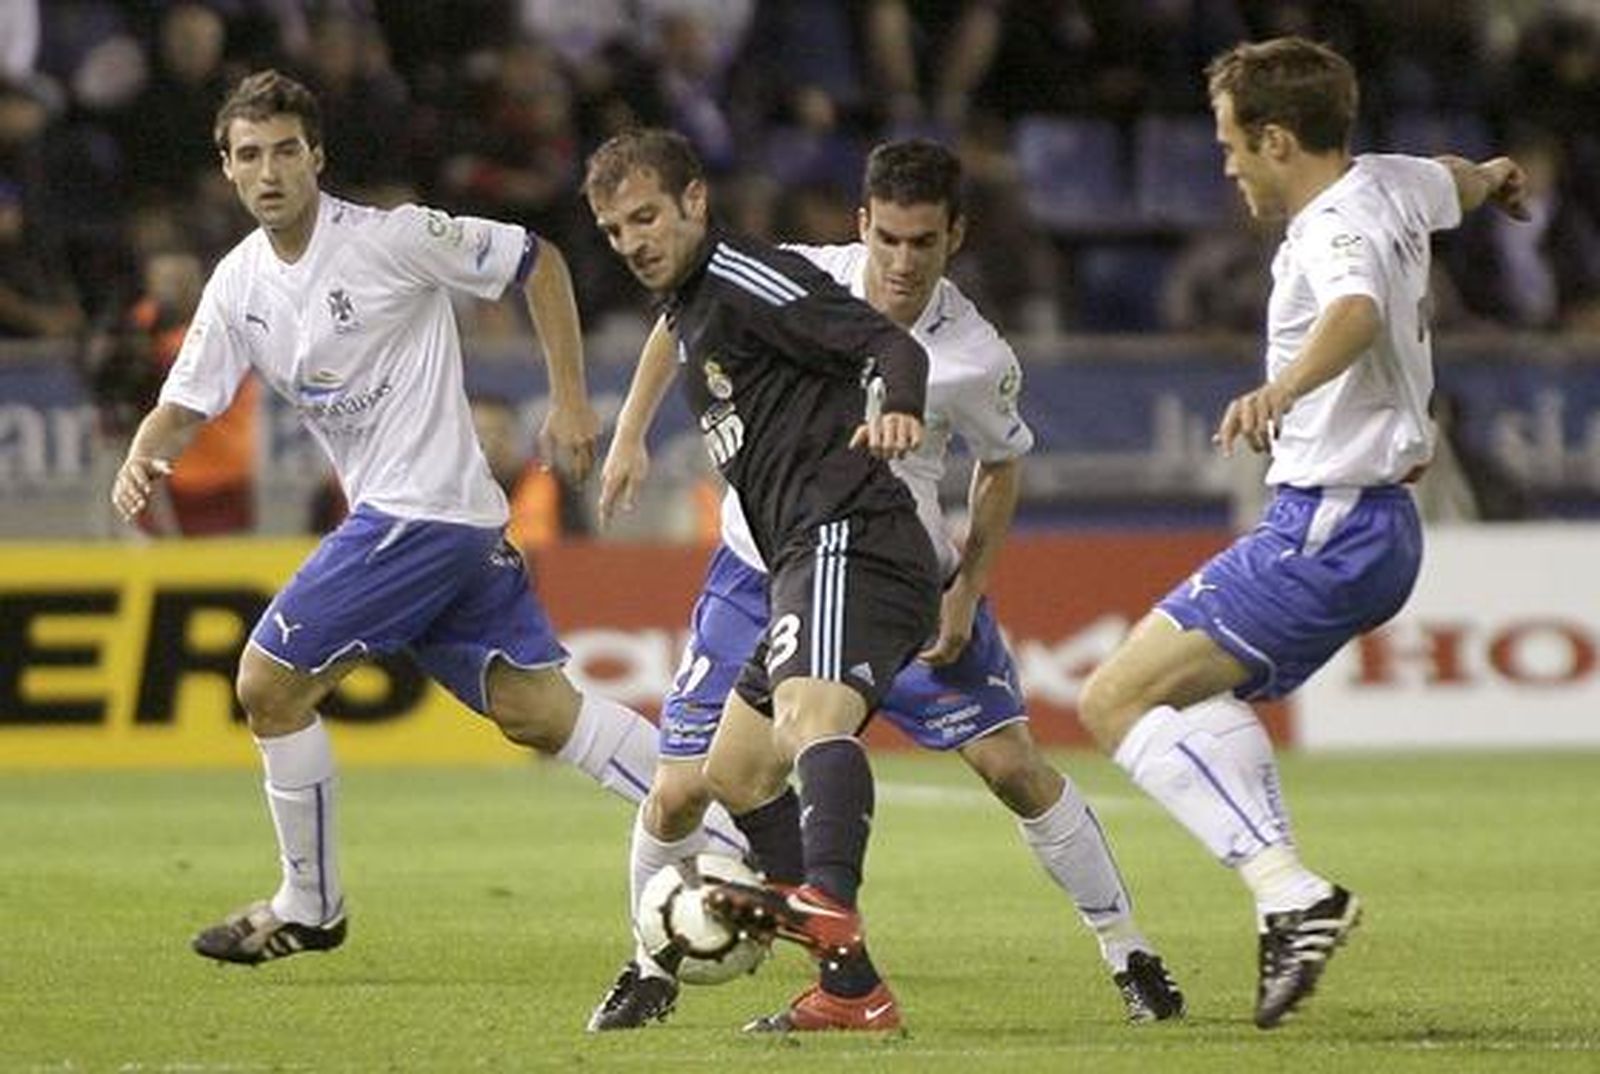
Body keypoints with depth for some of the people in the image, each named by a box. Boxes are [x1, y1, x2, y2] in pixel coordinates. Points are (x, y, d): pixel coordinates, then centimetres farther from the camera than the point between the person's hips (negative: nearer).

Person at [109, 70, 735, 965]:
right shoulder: (240, 284, 9)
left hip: (422, 510, -8)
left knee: (269, 684, -6)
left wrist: (571, 401, -5)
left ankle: (310, 908, 9)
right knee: (536, 710, 3)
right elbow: (186, 403, 12)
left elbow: (536, 260, -5)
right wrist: (143, 459, -11)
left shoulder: (390, 237, -12)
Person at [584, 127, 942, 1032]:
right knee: (734, 772, 17)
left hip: (846, 541, -11)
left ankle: (836, 929, -59)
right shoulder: (691, 308, 23)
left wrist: (895, 407, -38)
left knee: (812, 718, -34)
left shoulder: (747, 279, -7)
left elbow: (889, 344, -18)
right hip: (806, 562, 11)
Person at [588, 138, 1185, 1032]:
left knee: (1014, 763, -6)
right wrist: (632, 432, 0)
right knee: (680, 790, -6)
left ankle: (1130, 955, 9)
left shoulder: (976, 359, -17)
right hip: (765, 574, 1)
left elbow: (1002, 465, 3)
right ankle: (652, 971, 20)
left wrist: (967, 591, -6)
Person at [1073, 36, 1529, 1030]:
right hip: (1381, 523, 11)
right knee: (1204, 687, 30)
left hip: (1326, 529, -11)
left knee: (1116, 700, -14)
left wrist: (1283, 388, -64)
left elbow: (1358, 312, -44)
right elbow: (1451, 182, 34)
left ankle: (1290, 891, -22)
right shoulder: (1391, 187, 9)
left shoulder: (1334, 231, -20)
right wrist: (1490, 177, 59)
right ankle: (1290, 906, 21)